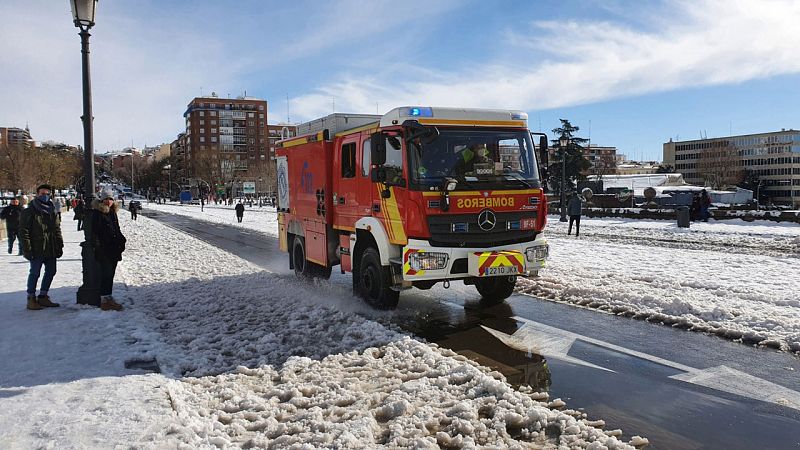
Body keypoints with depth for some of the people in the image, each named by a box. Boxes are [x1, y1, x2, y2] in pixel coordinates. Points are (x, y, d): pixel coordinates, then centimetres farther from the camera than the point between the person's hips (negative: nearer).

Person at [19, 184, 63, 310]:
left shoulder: (52, 211, 13)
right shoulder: (29, 211, -6)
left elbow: (57, 230, 17)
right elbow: (24, 231, -9)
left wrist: (59, 246, 11)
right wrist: (27, 249, -15)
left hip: (51, 250, 7)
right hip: (37, 250, -7)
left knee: (51, 272, 12)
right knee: (35, 273, 0)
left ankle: (43, 296, 25)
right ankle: (31, 299, 12)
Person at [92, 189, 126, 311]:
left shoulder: (113, 213, 16)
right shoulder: (97, 214, -8)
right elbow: (94, 232, -12)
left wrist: (121, 241, 14)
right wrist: (98, 245, -18)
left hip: (114, 250, 8)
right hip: (103, 251, -8)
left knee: (110, 274, 12)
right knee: (106, 274, -8)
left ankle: (108, 298, 19)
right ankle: (105, 300, -5)